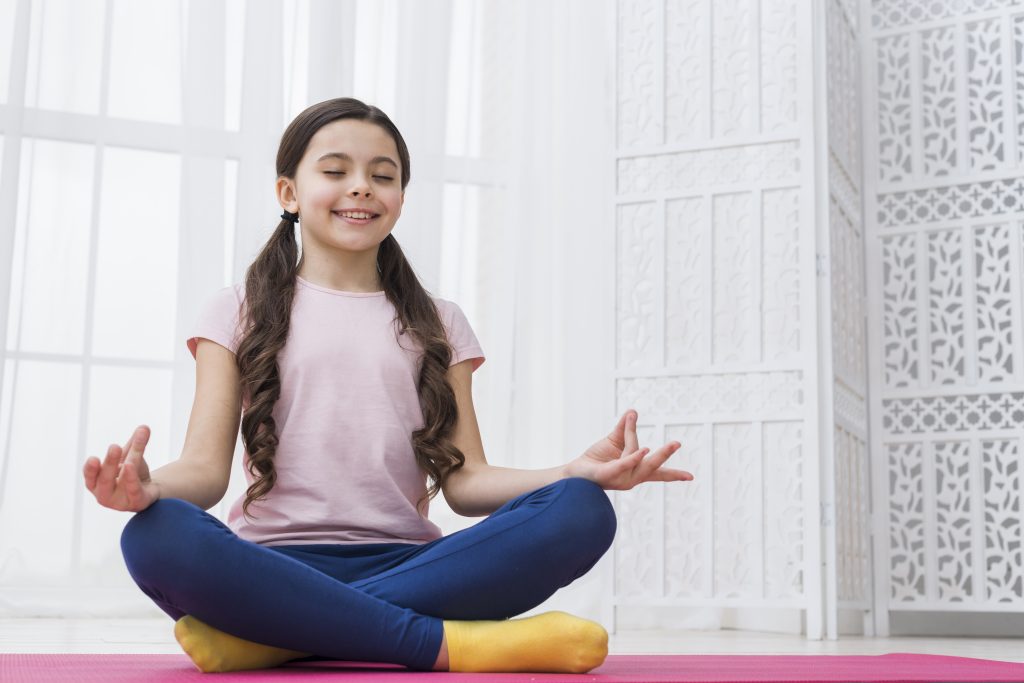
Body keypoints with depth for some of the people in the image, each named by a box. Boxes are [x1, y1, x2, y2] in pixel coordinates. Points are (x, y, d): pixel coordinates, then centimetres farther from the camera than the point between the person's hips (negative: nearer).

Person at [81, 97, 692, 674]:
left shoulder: (437, 325, 18)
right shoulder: (240, 312, 13)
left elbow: (464, 479, 8)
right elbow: (207, 467, 3)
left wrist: (575, 473, -12)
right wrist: (150, 486, -22)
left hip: (406, 565, 2)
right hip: (276, 565, -2)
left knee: (581, 513, -25)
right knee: (158, 537, -34)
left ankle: (270, 637, -30)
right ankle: (452, 644, -30)